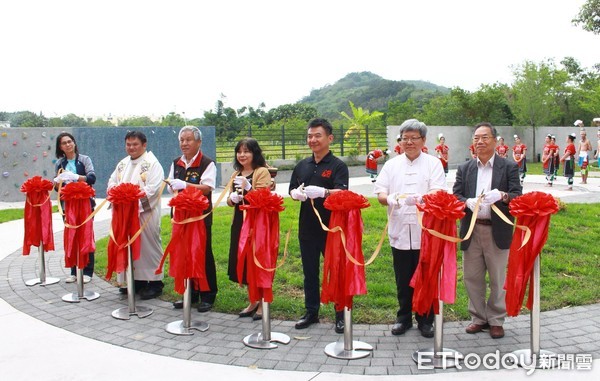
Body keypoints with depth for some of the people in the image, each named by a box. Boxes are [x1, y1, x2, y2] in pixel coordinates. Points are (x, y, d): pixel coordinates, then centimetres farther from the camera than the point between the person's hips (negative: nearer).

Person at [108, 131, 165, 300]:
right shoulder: (123, 163, 17)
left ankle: (155, 282, 6)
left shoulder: (152, 163, -7)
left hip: (145, 214, -7)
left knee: (148, 246, -2)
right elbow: (112, 182, 17)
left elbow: (152, 189, -16)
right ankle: (136, 279, 22)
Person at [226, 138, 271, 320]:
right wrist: (233, 198, -5)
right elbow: (230, 200, 17)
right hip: (239, 222, 7)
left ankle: (262, 304, 10)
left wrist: (248, 188, -27)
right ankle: (253, 301, 23)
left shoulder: (262, 172, -5)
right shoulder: (236, 174, 16)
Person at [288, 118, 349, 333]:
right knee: (309, 272, 14)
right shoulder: (302, 166, 11)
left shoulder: (338, 166, -6)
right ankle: (311, 312, 27)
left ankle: (341, 315, 16)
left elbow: (342, 192, -19)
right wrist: (296, 194, -12)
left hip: (331, 227, -5)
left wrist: (322, 192, -39)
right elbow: (292, 190, 13)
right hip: (307, 227, 5)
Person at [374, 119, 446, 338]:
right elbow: (380, 193, 5)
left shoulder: (433, 164, 4)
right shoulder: (392, 165, 12)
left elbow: (438, 193, -10)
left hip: (426, 232, -2)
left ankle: (425, 320, 20)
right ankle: (404, 318, 26)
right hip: (399, 232, 2)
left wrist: (417, 198, -30)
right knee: (403, 280, 10)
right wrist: (389, 199, -19)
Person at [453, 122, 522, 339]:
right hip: (471, 230, 3)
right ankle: (478, 318, 24)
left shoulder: (509, 167, 2)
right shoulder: (464, 169, 10)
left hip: (498, 230, -2)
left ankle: (496, 320, 20)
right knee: (472, 277, 9)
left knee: (498, 279, 6)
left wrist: (502, 196, -28)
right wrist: (468, 202, -20)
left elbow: (518, 196, -7)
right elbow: (455, 196, 2)